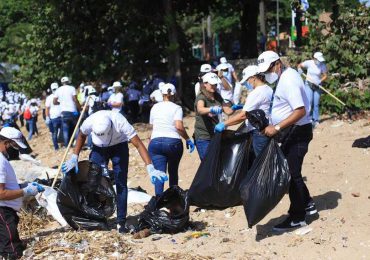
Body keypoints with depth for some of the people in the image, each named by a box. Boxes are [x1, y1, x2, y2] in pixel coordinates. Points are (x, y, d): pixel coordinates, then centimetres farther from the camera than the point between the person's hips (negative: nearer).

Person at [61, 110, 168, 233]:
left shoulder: (120, 123, -38)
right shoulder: (89, 122, -31)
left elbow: (139, 144, -36)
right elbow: (81, 136, -6)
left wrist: (150, 168, -43)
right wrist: (74, 158, -8)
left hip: (119, 146, -2)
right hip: (98, 148, 2)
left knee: (121, 184, -8)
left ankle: (121, 222, -2)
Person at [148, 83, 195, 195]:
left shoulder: (155, 107, 12)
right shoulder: (176, 108, -1)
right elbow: (179, 126, -15)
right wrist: (188, 139, -5)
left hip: (155, 142, 2)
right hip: (173, 142, -1)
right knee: (173, 172, 18)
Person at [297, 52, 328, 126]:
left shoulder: (323, 65, -9)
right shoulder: (309, 63, -10)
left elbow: (325, 76, -5)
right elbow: (300, 65, 4)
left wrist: (320, 81, -21)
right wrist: (300, 70, -17)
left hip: (317, 86, 1)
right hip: (309, 84, -1)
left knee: (316, 103, 3)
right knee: (309, 101, -14)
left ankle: (315, 120, 14)